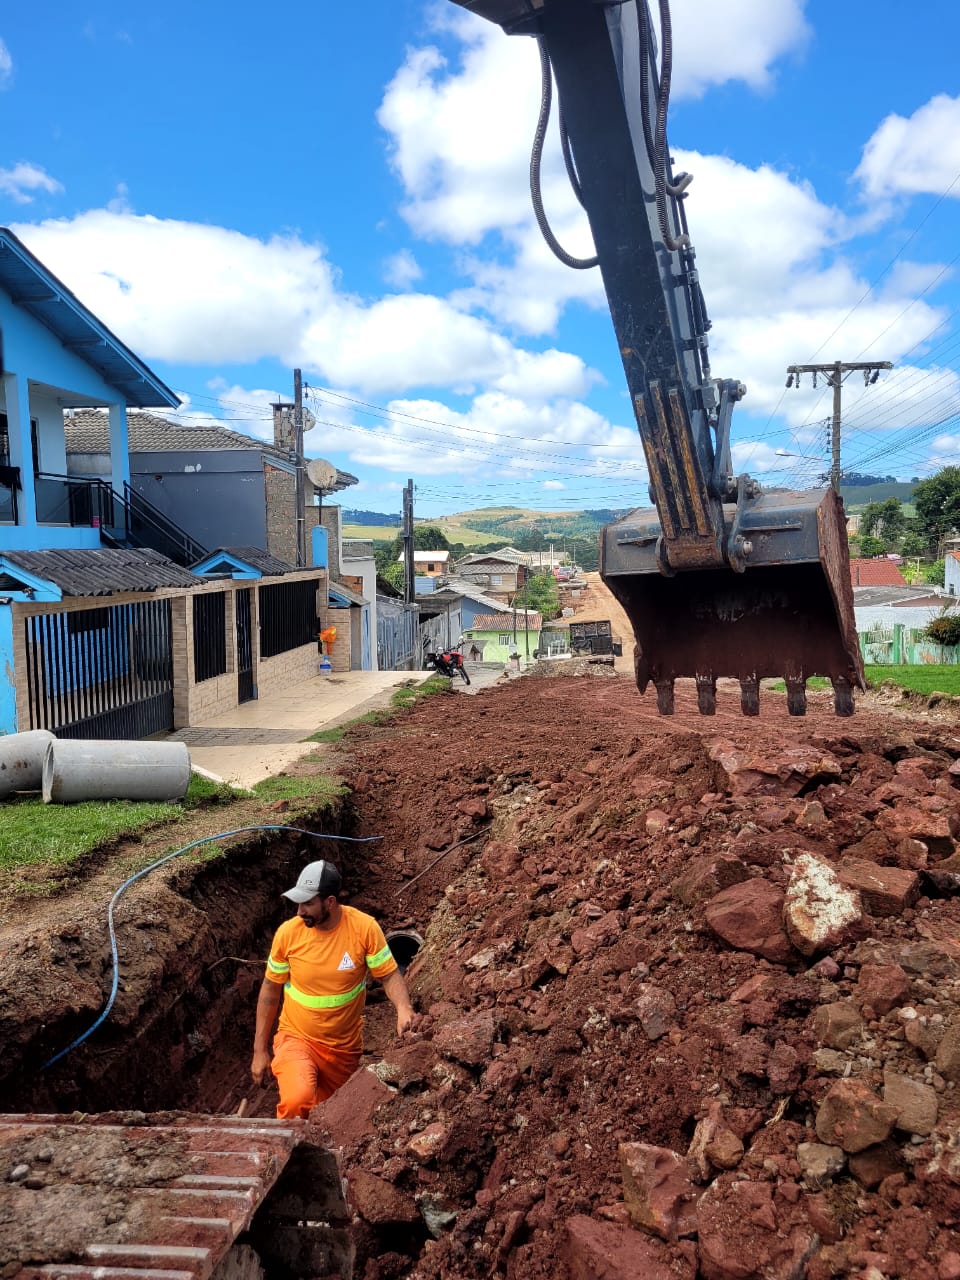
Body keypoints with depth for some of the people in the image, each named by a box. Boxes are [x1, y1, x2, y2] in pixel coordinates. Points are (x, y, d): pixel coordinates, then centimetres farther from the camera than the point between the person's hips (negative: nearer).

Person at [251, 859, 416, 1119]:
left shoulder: (364, 928, -18)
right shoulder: (288, 932, -15)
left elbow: (390, 975, -10)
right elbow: (271, 989, -3)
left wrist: (403, 1009, -31)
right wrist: (260, 1050, 0)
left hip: (345, 1046, 2)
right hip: (297, 1038, -1)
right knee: (298, 1101, -30)